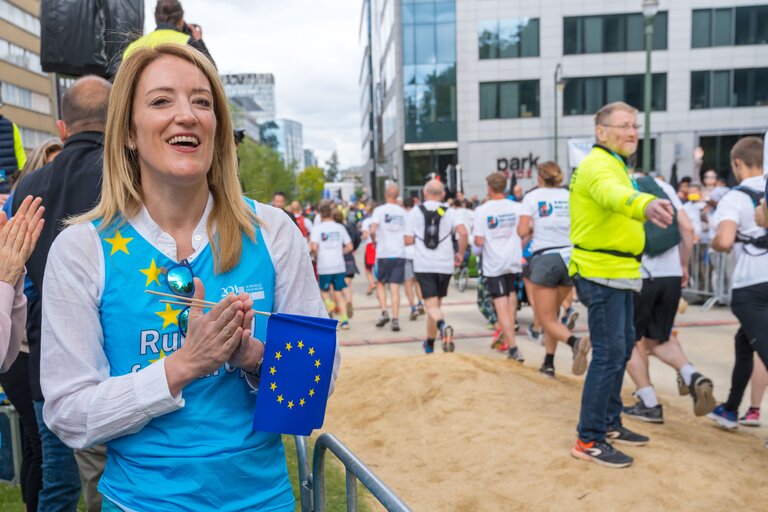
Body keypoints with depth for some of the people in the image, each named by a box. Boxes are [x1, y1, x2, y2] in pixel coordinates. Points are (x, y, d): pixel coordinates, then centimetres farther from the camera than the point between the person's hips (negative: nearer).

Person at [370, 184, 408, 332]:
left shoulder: (379, 210, -2)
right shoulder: (403, 212, 7)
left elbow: (372, 230, -14)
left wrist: (374, 241, 4)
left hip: (383, 253, -2)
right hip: (399, 253, 2)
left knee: (380, 283, 15)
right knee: (395, 288, 2)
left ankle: (384, 312, 1)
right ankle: (395, 319, -4)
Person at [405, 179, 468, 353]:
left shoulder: (415, 212, 3)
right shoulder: (449, 212, 5)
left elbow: (408, 241, -1)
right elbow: (463, 233, -11)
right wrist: (460, 254, 3)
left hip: (423, 265, -2)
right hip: (445, 265, 2)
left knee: (432, 304, -5)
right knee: (436, 303, 16)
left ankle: (443, 326, -36)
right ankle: (430, 343, 25)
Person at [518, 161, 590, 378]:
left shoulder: (532, 196, 1)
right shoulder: (570, 196, 10)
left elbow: (522, 231, -8)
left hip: (544, 259, -4)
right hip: (569, 258, 4)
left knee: (548, 319, 2)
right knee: (551, 313, 20)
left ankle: (575, 342, -27)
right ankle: (549, 363, 19)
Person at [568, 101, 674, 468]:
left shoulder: (615, 164, 18)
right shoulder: (598, 165, -16)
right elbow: (613, 194, -41)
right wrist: (645, 204, -61)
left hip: (619, 273, 11)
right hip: (602, 273, -11)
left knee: (622, 348, 17)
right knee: (609, 353, -10)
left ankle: (610, 423, 30)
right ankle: (589, 440, -1)